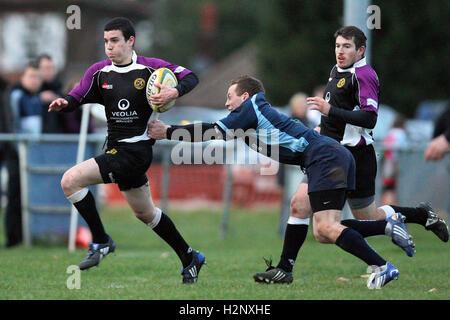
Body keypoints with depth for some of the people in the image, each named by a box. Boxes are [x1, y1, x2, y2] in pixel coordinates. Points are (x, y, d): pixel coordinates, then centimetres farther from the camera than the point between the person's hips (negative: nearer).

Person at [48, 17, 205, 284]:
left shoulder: (150, 67, -8)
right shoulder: (99, 72, 6)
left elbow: (190, 78, -3)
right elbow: (78, 97, 3)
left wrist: (175, 92, -23)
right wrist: (65, 103, -19)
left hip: (136, 150, -7)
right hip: (117, 150, 7)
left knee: (71, 181, -19)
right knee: (145, 213, 20)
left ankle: (101, 242, -7)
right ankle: (190, 258, 35)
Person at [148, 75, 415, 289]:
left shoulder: (250, 107, 3)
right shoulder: (262, 113, 29)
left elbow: (214, 132, -2)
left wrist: (168, 132, 6)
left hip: (325, 157, -9)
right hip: (337, 156, 9)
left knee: (325, 228, -18)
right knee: (323, 233, 6)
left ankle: (383, 267, -24)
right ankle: (389, 225, 1)